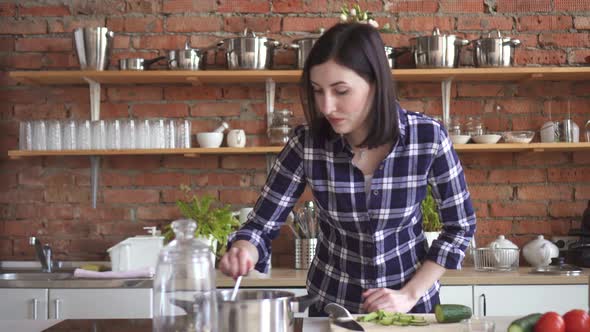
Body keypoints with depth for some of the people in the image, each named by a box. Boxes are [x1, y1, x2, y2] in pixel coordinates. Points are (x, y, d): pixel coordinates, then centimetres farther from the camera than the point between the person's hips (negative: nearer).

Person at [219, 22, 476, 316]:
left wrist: (410, 295, -14)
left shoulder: (428, 137, -19)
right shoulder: (306, 143, -18)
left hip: (411, 304, -1)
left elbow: (460, 226, -8)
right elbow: (261, 225, -12)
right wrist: (243, 253, -33)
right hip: (332, 303, 1)